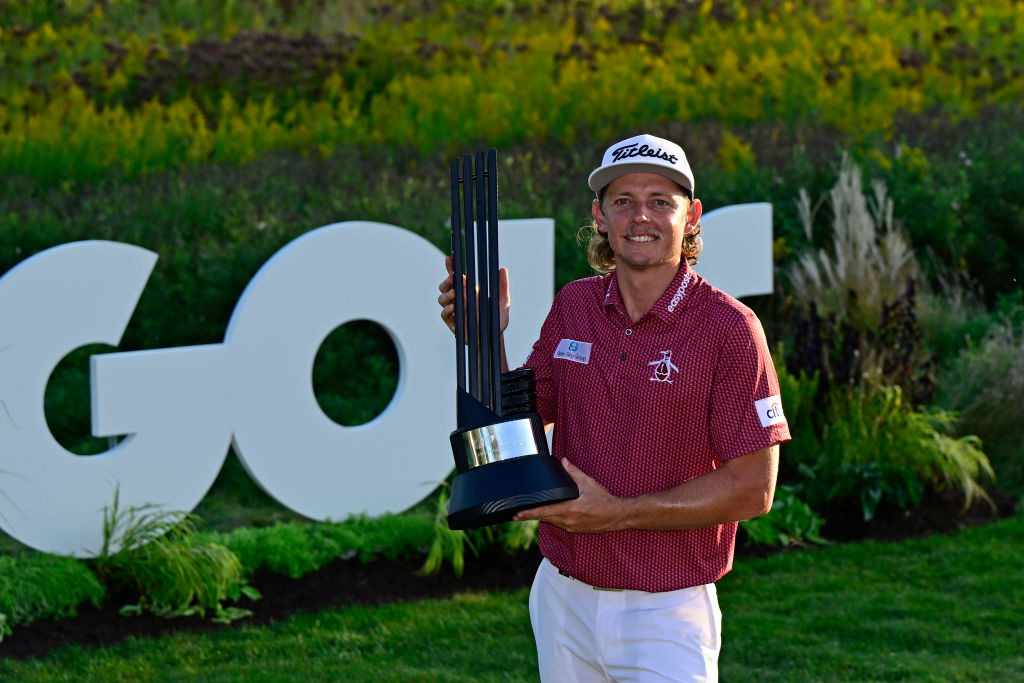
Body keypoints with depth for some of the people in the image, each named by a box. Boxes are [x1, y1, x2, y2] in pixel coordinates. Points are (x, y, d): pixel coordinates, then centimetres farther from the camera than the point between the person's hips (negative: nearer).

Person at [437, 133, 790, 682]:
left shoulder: (729, 328, -12)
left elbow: (753, 489, -13)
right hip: (562, 598, 5)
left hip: (667, 614, -5)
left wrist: (620, 513, -18)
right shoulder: (573, 307, 4)